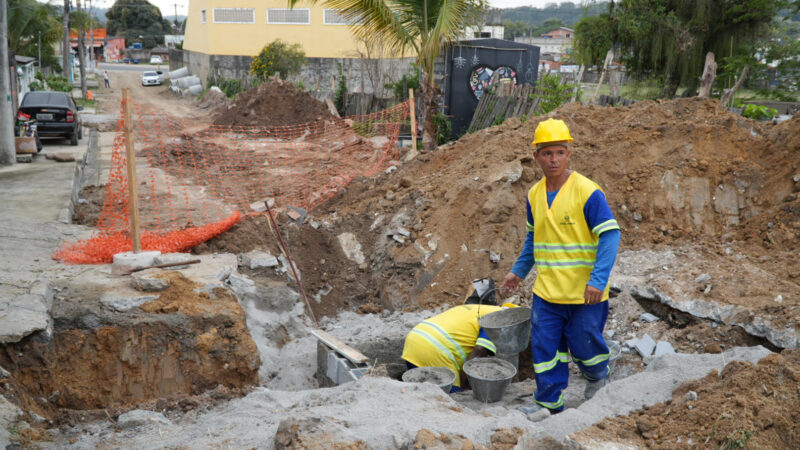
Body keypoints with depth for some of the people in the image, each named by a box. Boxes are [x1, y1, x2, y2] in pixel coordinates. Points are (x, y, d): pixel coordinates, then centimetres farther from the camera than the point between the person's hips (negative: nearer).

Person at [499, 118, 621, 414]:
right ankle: (549, 402, 21)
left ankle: (597, 377, 41)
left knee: (583, 344, 8)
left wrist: (598, 280, -24)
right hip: (546, 291, 5)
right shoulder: (534, 195, 6)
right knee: (545, 347, 6)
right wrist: (518, 271, 19)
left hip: (584, 292, -5)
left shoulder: (587, 192, -14)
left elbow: (610, 235, -16)